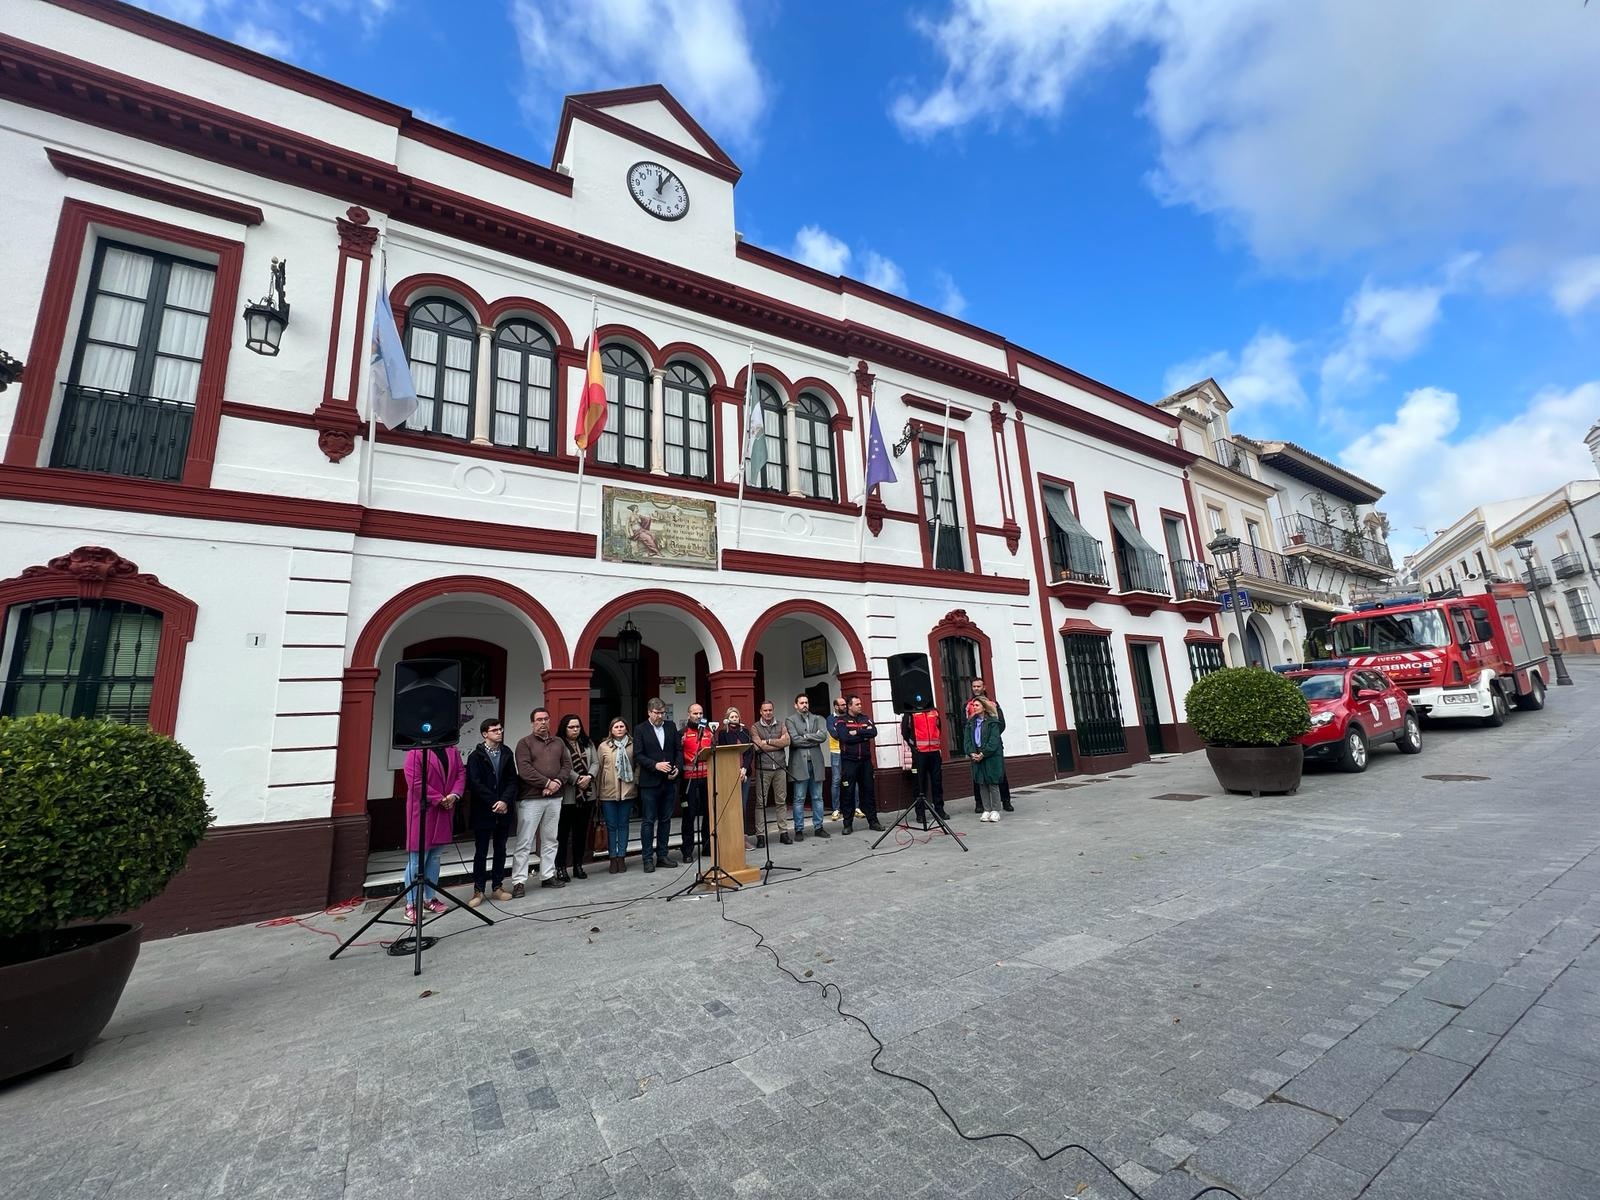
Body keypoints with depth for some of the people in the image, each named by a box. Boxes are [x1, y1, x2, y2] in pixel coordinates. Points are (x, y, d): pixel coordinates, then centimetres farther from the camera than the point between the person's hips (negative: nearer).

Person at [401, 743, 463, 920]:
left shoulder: (452, 750, 7)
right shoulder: (415, 751, -12)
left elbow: (461, 773, 6)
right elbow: (415, 782, -17)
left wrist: (454, 794, -10)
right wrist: (439, 799, -16)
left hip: (444, 811, 6)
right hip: (422, 810, -6)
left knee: (434, 855, 14)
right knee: (417, 857, 0)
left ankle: (430, 898, 24)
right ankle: (411, 904, 10)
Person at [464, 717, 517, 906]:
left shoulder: (507, 754, 7)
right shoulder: (476, 756, -3)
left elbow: (513, 780, 3)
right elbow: (475, 784, -11)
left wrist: (505, 801, -12)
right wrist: (494, 803, -14)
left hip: (503, 810, 3)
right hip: (483, 811, -3)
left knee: (500, 850, 11)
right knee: (481, 852, 4)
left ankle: (498, 887, 22)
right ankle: (478, 890, 15)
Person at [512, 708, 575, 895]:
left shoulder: (558, 742, 14)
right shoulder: (525, 743, -1)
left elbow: (567, 765, 9)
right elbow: (524, 769, -12)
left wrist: (558, 782, -9)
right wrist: (547, 782, -14)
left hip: (554, 798, 5)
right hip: (531, 798, -5)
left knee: (550, 840, 12)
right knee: (524, 842, -1)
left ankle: (548, 876, 21)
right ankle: (519, 881, 6)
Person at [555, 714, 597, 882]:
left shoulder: (588, 743, 12)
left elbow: (594, 763, 8)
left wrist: (589, 777, -10)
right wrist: (578, 779, -18)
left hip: (587, 794, 6)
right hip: (566, 796, -5)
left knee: (581, 832, 13)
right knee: (563, 833, 2)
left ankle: (578, 866, 23)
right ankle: (560, 868, 12)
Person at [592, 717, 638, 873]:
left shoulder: (632, 745, 0)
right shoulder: (603, 746, 1)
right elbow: (598, 768, 4)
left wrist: (637, 783, 3)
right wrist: (597, 791, 5)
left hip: (627, 791, 0)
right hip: (608, 792, 0)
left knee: (623, 824, 9)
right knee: (611, 826, 7)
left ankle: (621, 857, 19)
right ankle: (613, 858, 18)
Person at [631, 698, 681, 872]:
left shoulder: (671, 727, 8)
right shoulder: (640, 730, -3)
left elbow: (679, 750, 9)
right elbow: (638, 755, -9)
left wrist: (678, 768, -6)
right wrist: (655, 765, -20)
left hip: (669, 781, 4)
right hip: (650, 782, -4)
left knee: (665, 819, 11)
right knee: (649, 821, 3)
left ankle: (663, 854, 21)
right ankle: (648, 858, 11)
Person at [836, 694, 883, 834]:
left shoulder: (865, 718, 10)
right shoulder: (842, 722, -1)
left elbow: (874, 732, -6)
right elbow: (845, 737, -17)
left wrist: (857, 732, -15)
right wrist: (864, 736, -12)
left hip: (865, 760, 4)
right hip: (849, 761, -3)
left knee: (869, 791, 8)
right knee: (848, 792, 1)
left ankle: (873, 821, 17)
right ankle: (847, 823, 11)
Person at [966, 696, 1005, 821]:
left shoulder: (992, 722, -6)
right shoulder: (970, 723, 9)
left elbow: (994, 741, -12)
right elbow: (967, 740, 5)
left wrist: (983, 754, -17)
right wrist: (971, 753, -10)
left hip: (992, 757, -5)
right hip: (976, 758, 5)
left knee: (993, 784, 2)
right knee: (982, 784, 7)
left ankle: (995, 810, 12)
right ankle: (986, 810, 15)